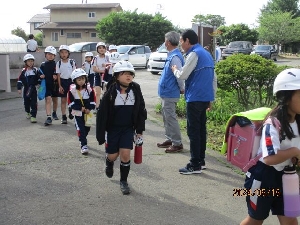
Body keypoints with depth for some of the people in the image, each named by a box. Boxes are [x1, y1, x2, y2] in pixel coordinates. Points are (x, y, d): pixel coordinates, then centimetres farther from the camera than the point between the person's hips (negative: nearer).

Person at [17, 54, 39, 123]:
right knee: (26, 102, 15)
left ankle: (33, 116, -7)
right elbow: (20, 80, -2)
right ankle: (28, 112, 41)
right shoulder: (24, 71, -3)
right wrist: (19, 88, -6)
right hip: (26, 89, 1)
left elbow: (39, 78, 9)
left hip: (33, 89, -1)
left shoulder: (35, 70, -2)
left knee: (34, 103, -8)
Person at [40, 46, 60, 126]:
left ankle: (54, 113, 42)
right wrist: (41, 76, -11)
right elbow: (40, 75, 10)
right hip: (46, 84, -1)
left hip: (54, 84, 1)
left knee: (55, 99, 17)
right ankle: (48, 117, -17)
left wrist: (56, 76, -17)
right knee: (48, 99, -12)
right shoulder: (43, 65, 3)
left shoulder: (56, 64, -1)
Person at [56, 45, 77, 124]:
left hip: (70, 81, -1)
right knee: (63, 100, 4)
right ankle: (64, 117, 8)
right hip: (63, 82, 1)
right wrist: (60, 86, -5)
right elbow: (58, 75, 1)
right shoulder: (59, 63, 0)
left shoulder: (72, 62, -2)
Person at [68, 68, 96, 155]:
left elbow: (93, 100, 1)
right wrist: (80, 108, -17)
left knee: (87, 127, 14)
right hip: (77, 112, -3)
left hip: (87, 112, 3)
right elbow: (70, 102, -9)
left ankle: (82, 139, 40)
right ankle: (83, 145, -4)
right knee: (80, 128, -8)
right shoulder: (72, 90, -11)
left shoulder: (89, 88, -6)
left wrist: (89, 108, -13)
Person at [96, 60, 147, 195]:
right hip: (112, 128, -1)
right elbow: (102, 113, -10)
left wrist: (140, 131, 3)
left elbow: (141, 111, 2)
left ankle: (123, 181, 14)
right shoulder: (111, 92, -15)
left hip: (128, 128, 1)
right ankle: (109, 164, 46)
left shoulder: (136, 90, -8)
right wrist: (101, 134, -10)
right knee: (113, 155, 8)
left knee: (125, 154, -6)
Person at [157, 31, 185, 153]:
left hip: (170, 93, -10)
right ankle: (169, 139, 29)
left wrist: (182, 89, -12)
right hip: (166, 93, 10)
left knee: (171, 118, -4)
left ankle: (177, 144, 4)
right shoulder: (172, 55, 10)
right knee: (166, 117, 18)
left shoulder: (175, 57, -20)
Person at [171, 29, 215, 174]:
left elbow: (182, 75, -14)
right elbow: (213, 78, 18)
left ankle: (195, 165, -1)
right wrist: (211, 99, 21)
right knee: (201, 130, 14)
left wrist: (175, 70, 8)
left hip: (195, 98, -9)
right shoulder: (206, 54, 16)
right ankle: (201, 160, 21)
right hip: (205, 97, 9)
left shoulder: (194, 54, -12)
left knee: (193, 131, -5)